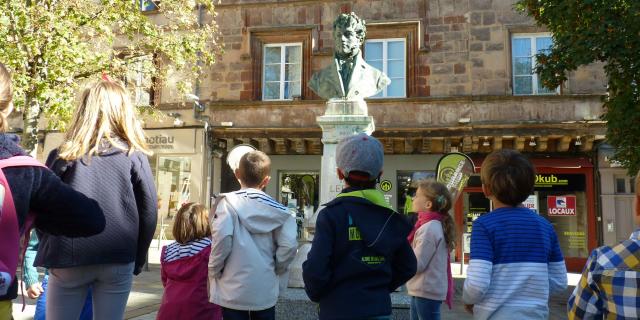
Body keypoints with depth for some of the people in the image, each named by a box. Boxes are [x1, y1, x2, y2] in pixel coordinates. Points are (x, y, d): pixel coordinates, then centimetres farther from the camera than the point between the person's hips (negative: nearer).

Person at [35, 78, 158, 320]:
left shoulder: (64, 155, 2)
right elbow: (149, 212, -1)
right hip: (118, 260, 0)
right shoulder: (134, 157, 1)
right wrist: (137, 260, 10)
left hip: (69, 259, 1)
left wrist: (50, 250, 18)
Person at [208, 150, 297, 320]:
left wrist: (213, 270, -6)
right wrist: (276, 270, 7)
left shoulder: (228, 202, -7)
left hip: (233, 291, -2)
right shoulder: (276, 209, 0)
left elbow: (222, 236, -22)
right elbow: (289, 245, -11)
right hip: (266, 292, 2)